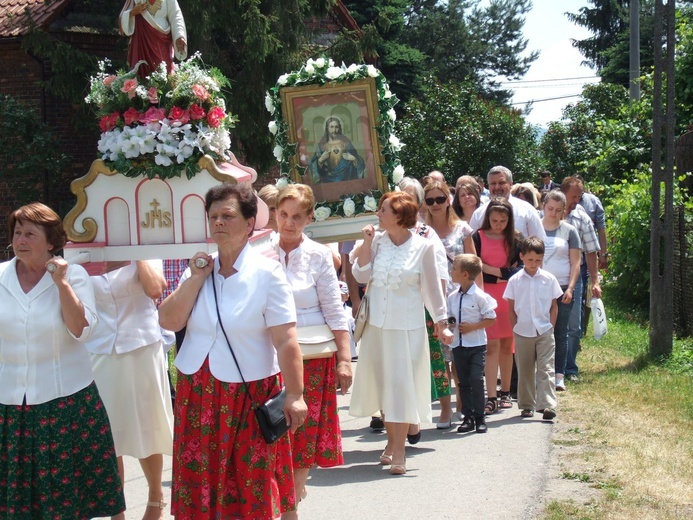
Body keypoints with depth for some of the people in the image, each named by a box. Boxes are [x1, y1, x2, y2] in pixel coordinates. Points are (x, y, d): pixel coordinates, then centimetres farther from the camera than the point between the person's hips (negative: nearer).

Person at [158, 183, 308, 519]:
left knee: (253, 484, 2)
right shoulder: (198, 269, 8)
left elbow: (286, 341, -12)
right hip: (197, 393, 5)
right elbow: (168, 321, -1)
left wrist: (294, 396, -17)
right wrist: (196, 278, -8)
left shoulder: (266, 273, -8)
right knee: (200, 480, 8)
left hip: (250, 394, -4)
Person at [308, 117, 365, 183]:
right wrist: (320, 160, -15)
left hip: (347, 180, 0)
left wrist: (353, 159, -13)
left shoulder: (346, 144, 5)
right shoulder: (322, 146, 3)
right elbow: (314, 167, 1)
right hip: (329, 181, 0)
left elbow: (359, 162, 5)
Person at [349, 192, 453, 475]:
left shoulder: (423, 246, -7)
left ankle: (398, 452, -2)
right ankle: (392, 442, 25)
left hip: (408, 326, -4)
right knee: (383, 383, 11)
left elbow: (432, 287, 0)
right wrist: (367, 242, -10)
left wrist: (442, 324, 1)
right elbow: (360, 275, -5)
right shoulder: (377, 241, 2)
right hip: (376, 324, 4)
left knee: (402, 385, -4)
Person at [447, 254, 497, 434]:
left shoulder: (480, 296, -11)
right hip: (458, 344, 6)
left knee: (476, 379, -11)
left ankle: (480, 417, 0)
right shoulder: (452, 297, 7)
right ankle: (468, 417, 15)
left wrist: (472, 327, -15)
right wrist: (449, 323, -5)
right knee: (463, 382, 8)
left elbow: (491, 319, -7)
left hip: (476, 345, -6)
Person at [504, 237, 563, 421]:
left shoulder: (549, 279, 1)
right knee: (524, 371, 8)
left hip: (544, 332, 0)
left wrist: (550, 327, -1)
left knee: (546, 368, -7)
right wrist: (516, 329, -1)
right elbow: (511, 308, 4)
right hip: (522, 333, 1)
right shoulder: (515, 281, -1)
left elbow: (554, 306, 6)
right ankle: (526, 405, 17)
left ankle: (547, 405, -11)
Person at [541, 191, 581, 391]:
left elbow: (575, 263, 5)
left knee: (560, 332, 2)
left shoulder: (569, 231, 6)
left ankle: (559, 375, 5)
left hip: (562, 289, 0)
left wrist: (570, 288, -6)